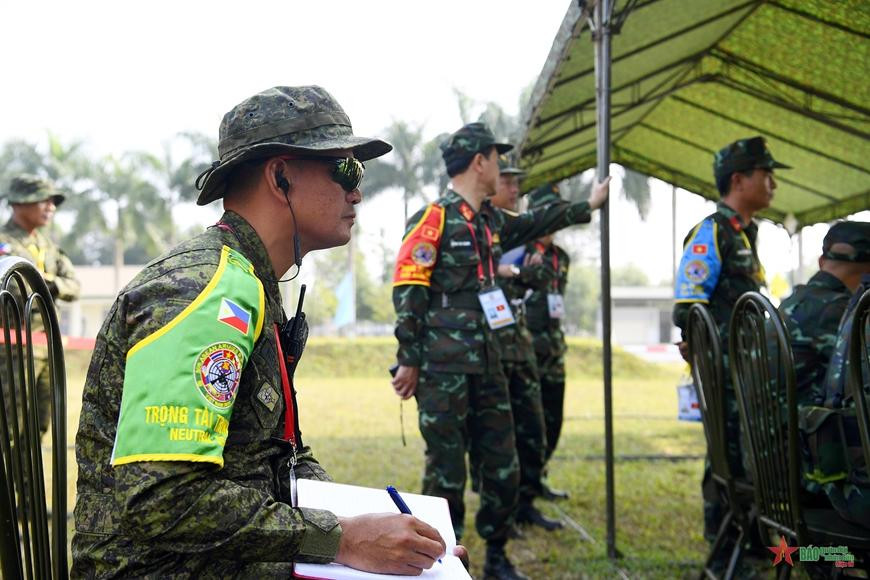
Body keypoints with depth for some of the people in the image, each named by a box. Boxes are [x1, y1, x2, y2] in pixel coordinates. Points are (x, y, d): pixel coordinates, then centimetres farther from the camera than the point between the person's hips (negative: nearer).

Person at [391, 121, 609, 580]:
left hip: (486, 361, 8)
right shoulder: (433, 218, -10)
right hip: (442, 365, -8)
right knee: (446, 468, -2)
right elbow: (407, 291, -13)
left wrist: (588, 207, 40)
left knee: (502, 464, 12)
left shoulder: (490, 221, 14)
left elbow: (535, 224, 35)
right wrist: (409, 360, -15)